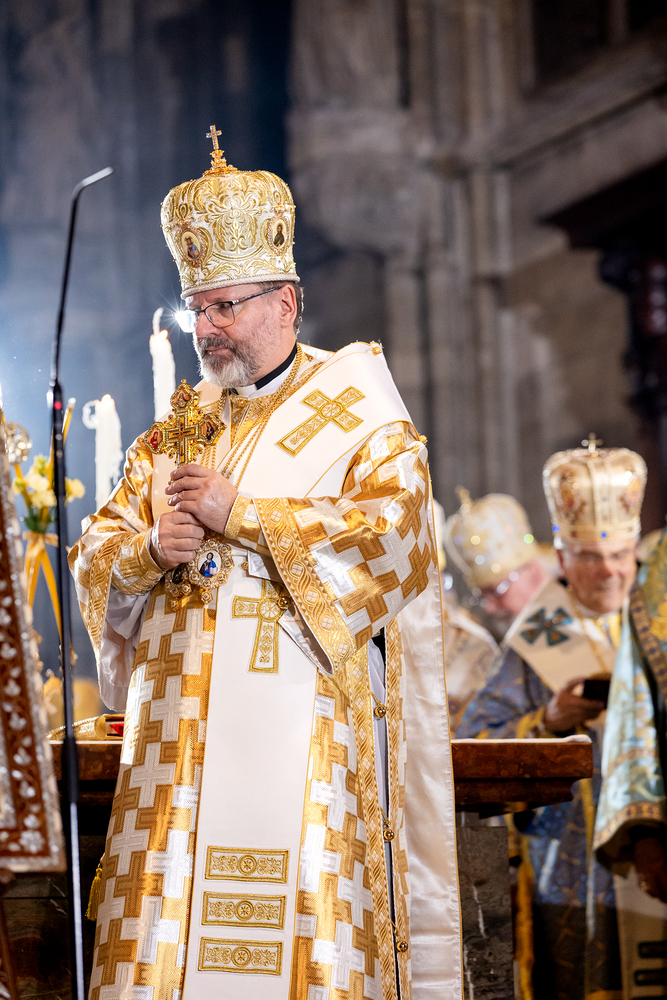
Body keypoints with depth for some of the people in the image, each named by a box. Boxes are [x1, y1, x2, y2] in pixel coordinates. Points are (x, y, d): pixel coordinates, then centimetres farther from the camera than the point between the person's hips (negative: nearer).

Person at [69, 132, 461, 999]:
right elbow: (95, 554, 15)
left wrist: (238, 515, -12)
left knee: (287, 920, -12)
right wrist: (150, 549, -8)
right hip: (179, 725, 5)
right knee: (166, 917, -3)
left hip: (298, 722, -5)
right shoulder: (175, 432, 20)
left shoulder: (358, 420, 4)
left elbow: (390, 527, -12)